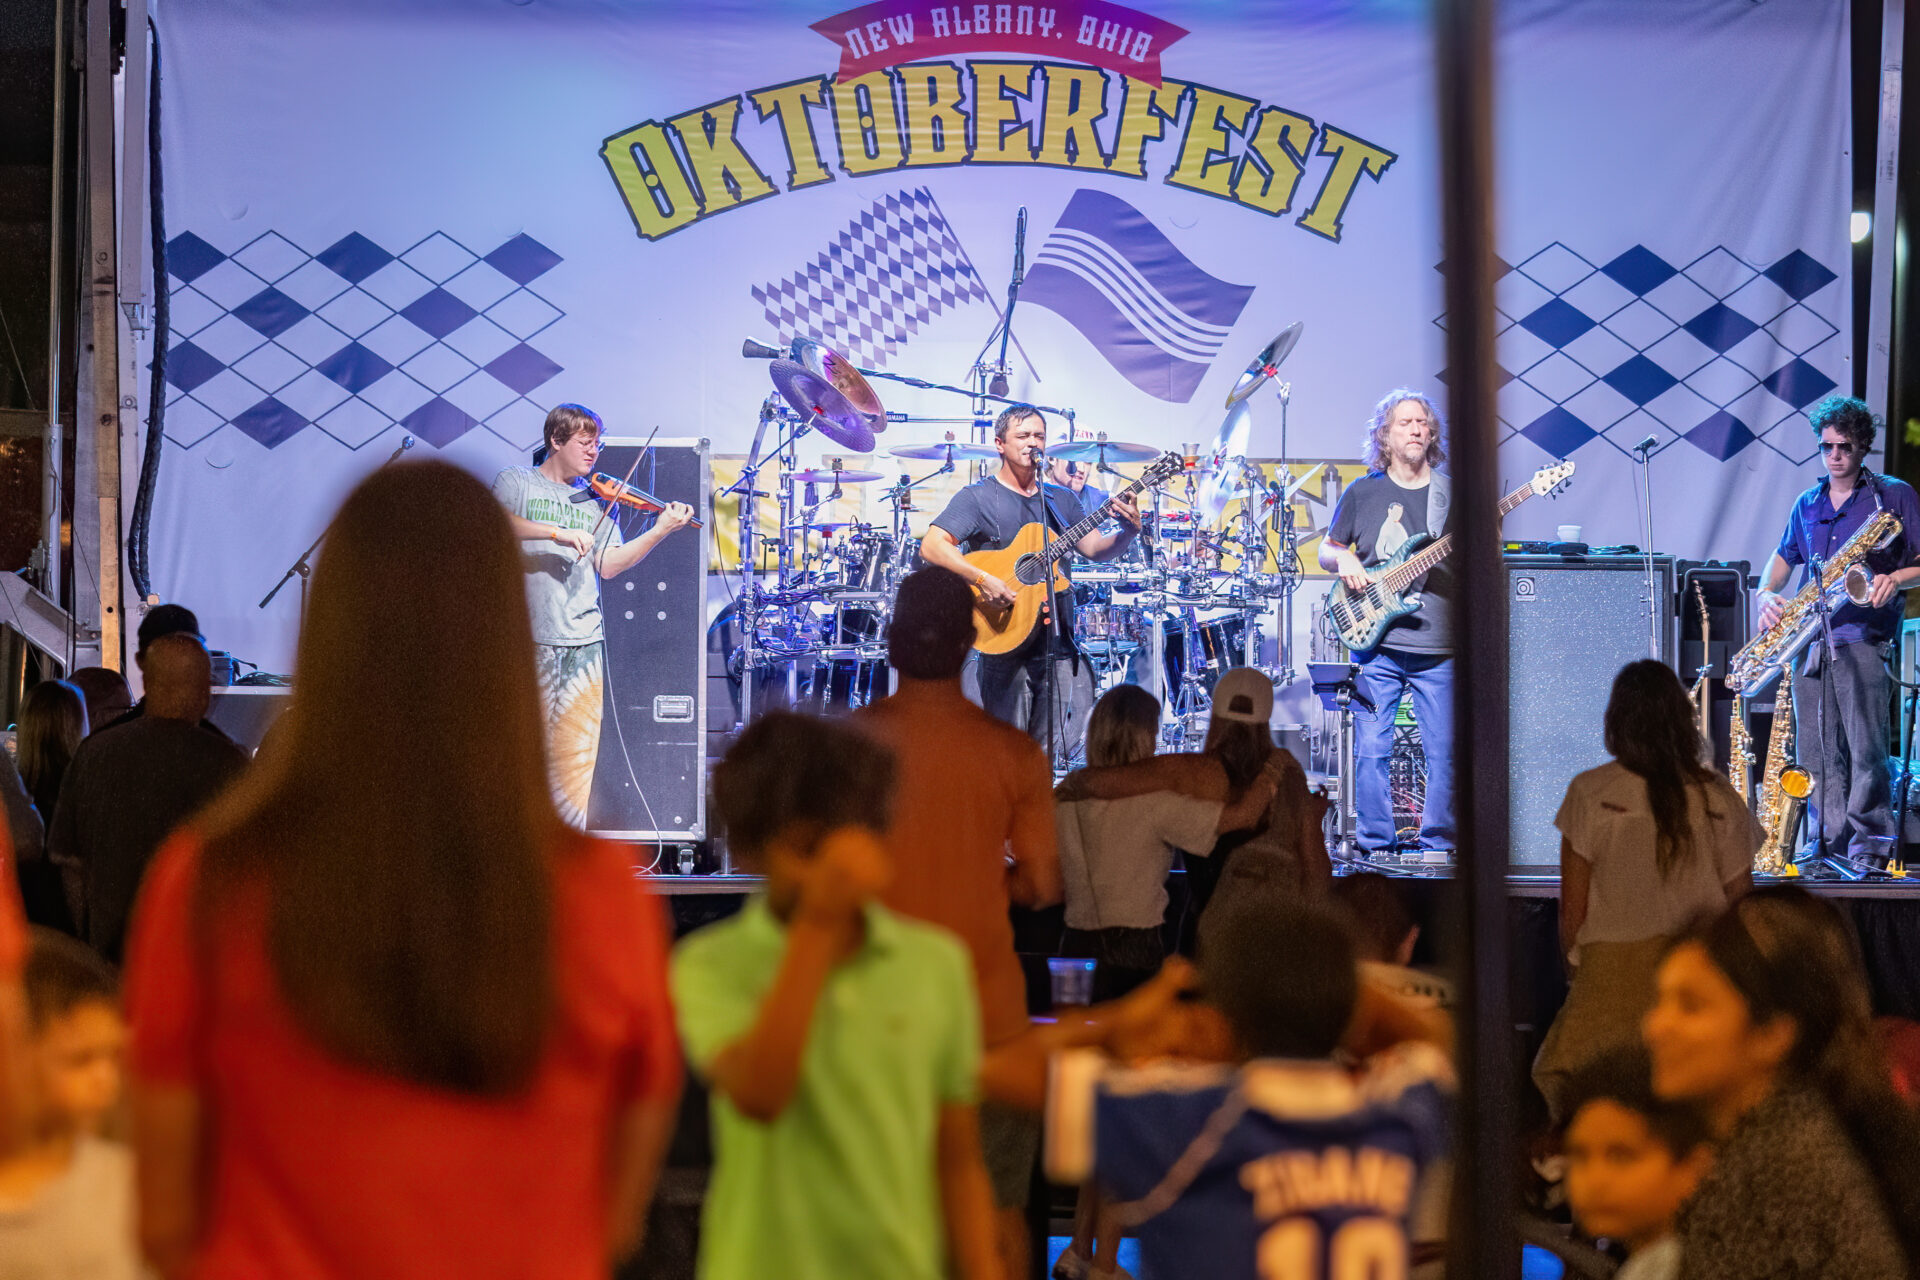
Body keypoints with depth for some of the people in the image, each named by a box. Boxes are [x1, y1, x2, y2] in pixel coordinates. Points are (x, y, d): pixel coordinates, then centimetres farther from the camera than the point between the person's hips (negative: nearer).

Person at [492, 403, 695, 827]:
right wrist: (557, 533, -24)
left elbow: (608, 565, 7)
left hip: (582, 641, 3)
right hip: (525, 637, -3)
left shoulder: (596, 499, 16)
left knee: (576, 751, -1)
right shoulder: (517, 482, 5)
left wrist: (660, 531, -4)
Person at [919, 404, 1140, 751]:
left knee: (1051, 755, 4)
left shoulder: (1062, 501, 17)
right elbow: (931, 546, -12)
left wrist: (1128, 531, -12)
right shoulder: (978, 498, -1)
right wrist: (982, 579, -24)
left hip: (1056, 641, 5)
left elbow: (1095, 548, 9)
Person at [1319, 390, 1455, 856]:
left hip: (1440, 647, 0)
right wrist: (1342, 560, -6)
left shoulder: (1452, 494, 8)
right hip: (1378, 643, 0)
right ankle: (1376, 848, 6)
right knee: (1371, 748, -3)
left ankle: (1438, 845, 10)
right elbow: (1327, 549, 16)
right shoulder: (1363, 493, 8)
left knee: (1445, 753, -1)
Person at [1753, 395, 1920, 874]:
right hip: (1810, 641, 5)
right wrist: (1766, 594, 8)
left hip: (1865, 638, -5)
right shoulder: (1807, 505, 19)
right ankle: (1829, 846, 8)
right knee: (1816, 750, 2)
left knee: (1866, 749, -11)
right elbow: (1783, 558, 28)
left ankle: (1869, 848, -4)